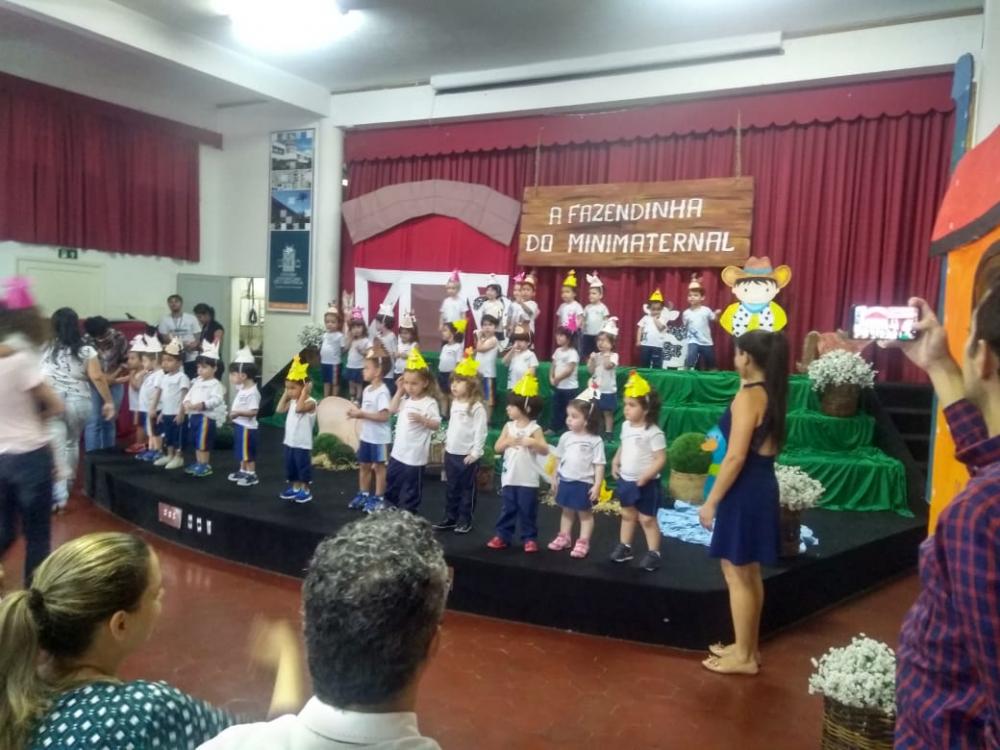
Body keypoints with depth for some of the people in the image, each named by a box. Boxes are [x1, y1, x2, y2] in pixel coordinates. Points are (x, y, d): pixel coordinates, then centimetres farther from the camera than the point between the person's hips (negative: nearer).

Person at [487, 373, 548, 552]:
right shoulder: (509, 426, 4)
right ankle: (503, 536, 21)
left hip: (528, 480, -4)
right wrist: (507, 441, -15)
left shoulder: (534, 428, -8)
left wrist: (532, 442, -28)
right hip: (509, 477, 4)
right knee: (507, 509, 11)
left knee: (527, 511, 4)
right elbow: (497, 447, 3)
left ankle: (530, 538, 16)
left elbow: (545, 450, -12)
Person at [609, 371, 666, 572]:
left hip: (646, 484, -7)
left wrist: (647, 475, -28)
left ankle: (653, 553, 15)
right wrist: (615, 462, 3)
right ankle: (624, 547, 33)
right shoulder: (626, 426, 2)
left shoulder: (653, 432, -20)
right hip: (625, 480, 7)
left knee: (647, 519, 3)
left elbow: (661, 459, -20)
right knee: (627, 514, 20)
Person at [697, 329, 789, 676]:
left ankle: (743, 657, 14)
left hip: (744, 490, -10)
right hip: (762, 485, 10)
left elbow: (736, 458, -22)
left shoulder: (748, 395, -19)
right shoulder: (771, 394, 9)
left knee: (736, 574, 2)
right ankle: (748, 647, 30)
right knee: (750, 573, 18)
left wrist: (711, 501, -17)